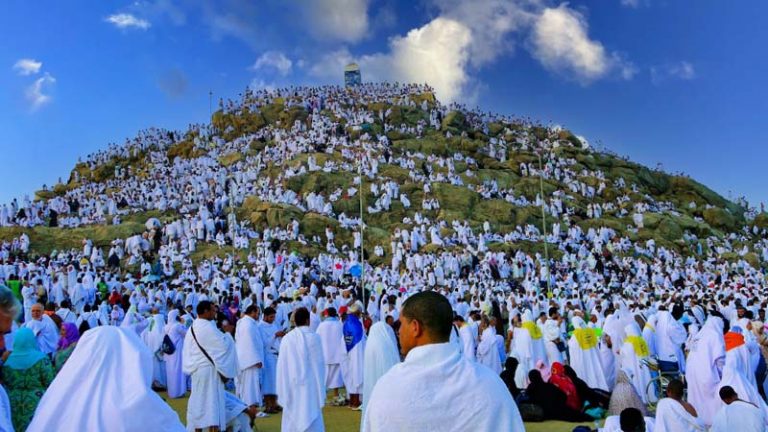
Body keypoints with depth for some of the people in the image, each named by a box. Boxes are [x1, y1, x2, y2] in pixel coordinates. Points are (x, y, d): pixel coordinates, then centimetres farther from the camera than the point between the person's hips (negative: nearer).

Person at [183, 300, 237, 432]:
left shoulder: (193, 328, 11)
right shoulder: (208, 327, -18)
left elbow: (188, 351, 17)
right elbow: (223, 346, -17)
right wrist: (227, 334, -1)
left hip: (196, 368, 9)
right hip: (209, 369, -8)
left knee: (199, 400, 13)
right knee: (212, 400, -4)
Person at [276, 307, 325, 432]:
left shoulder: (287, 338, -3)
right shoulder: (314, 338, -7)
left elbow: (281, 366, -1)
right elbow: (319, 365, -3)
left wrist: (283, 391, 7)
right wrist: (321, 389, 5)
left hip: (292, 387, 2)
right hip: (310, 387, -2)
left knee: (291, 422, 12)